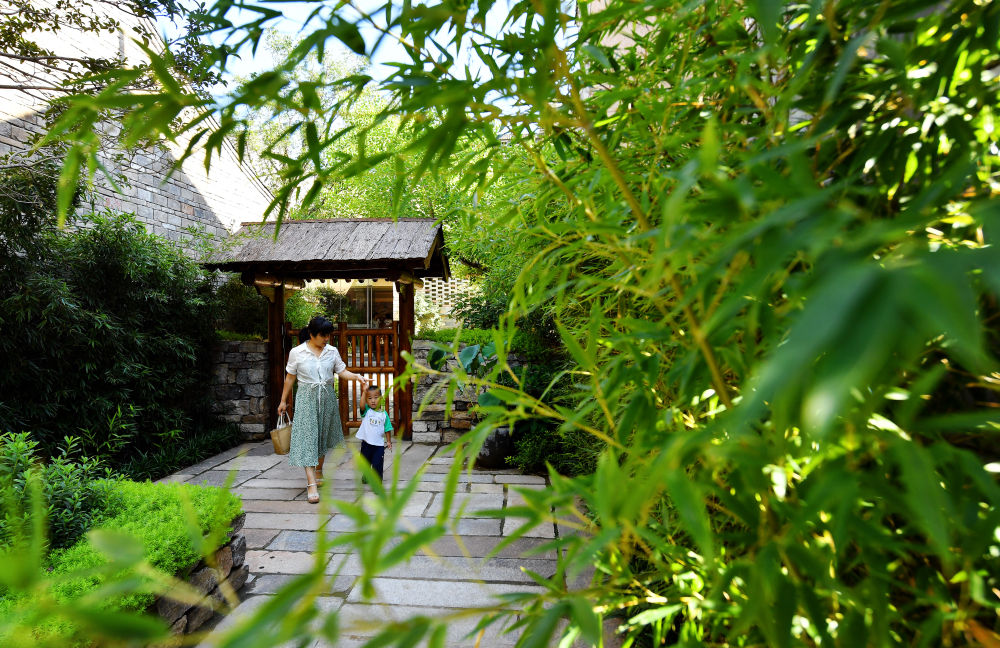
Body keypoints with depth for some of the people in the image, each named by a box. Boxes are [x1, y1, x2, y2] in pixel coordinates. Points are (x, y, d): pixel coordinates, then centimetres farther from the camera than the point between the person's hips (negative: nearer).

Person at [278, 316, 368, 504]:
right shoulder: (297, 352, -5)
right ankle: (311, 483, -12)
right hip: (306, 398, -3)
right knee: (307, 437, -10)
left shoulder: (332, 351, 2)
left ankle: (319, 471, 36)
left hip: (327, 397, 4)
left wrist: (357, 377, -17)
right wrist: (283, 401, 7)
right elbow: (290, 378, 2)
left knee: (323, 435, 14)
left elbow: (342, 371, 2)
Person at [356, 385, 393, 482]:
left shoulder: (384, 414, -2)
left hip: (379, 444, -1)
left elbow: (387, 429, 4)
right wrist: (364, 392, -40)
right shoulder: (366, 411, -6)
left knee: (377, 465, 0)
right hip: (366, 443, 1)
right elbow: (362, 406, -30)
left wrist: (389, 441, -1)